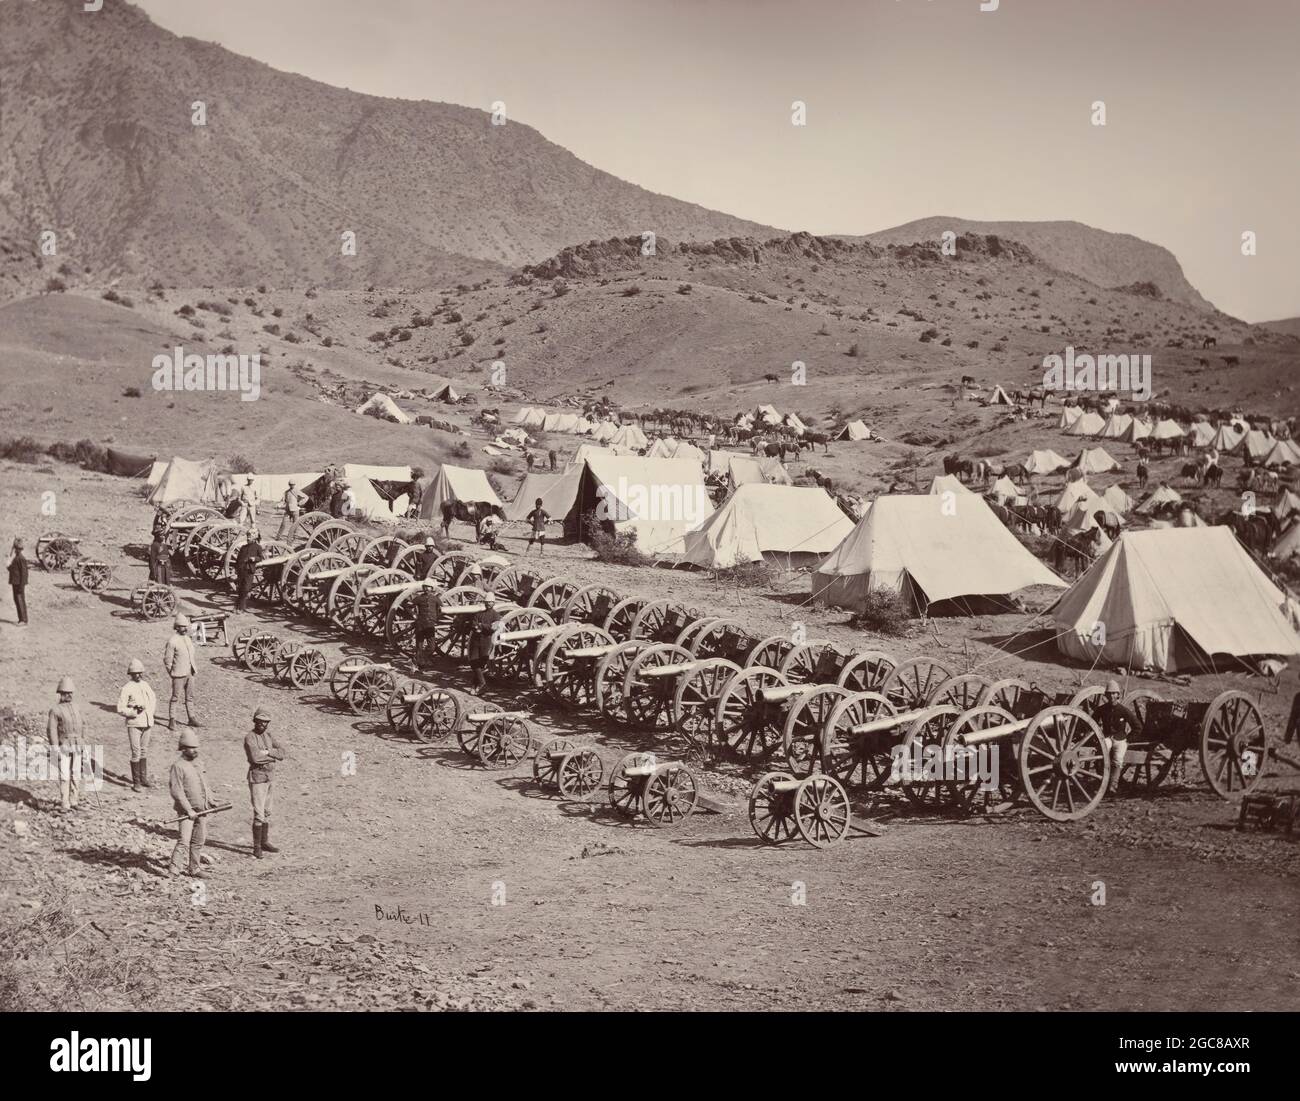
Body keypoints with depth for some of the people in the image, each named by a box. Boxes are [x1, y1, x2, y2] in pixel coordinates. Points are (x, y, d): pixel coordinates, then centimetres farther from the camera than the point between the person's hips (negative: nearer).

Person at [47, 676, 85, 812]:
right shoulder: (55, 710, -6)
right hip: (63, 747, -5)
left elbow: (82, 725, 20)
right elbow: (51, 730, -10)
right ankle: (65, 805, -4)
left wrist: (83, 742, 14)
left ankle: (74, 801, 16)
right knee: (64, 776, -6)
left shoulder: (77, 708, 12)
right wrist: (55, 749, -15)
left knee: (76, 775, 8)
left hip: (77, 747, 5)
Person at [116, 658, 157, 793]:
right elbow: (120, 709, -11)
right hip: (134, 724, -6)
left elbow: (153, 699, 25)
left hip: (147, 724, 6)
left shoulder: (146, 685, 9)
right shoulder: (127, 688, -10)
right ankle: (136, 782, 0)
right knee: (136, 753, -7)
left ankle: (144, 779, 25)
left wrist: (150, 711, 10)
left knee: (144, 751, 15)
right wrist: (134, 711, -22)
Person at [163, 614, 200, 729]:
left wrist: (195, 669, 13)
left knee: (189, 697, 13)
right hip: (179, 675, -7)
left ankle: (190, 718, 21)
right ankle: (171, 721, 6)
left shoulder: (188, 639, 11)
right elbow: (167, 660, -11)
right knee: (175, 697, -1)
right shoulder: (172, 641, -14)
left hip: (190, 674, 7)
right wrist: (172, 674, -9)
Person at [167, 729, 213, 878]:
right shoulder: (178, 765, -13)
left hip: (201, 810, 8)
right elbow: (176, 791, -18)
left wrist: (210, 802, 13)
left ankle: (194, 869, 23)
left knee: (198, 841, 12)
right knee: (184, 841, -15)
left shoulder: (197, 763, 12)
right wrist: (189, 810, -20)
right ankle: (173, 870, -13)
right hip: (186, 811, -8)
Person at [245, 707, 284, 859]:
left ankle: (265, 842, 28)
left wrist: (267, 752, -15)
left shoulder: (269, 735, 9)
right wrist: (272, 756, -13)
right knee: (259, 814, -9)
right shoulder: (250, 738, -13)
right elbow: (255, 757, -28)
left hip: (268, 777, 8)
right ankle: (257, 847, -5)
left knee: (267, 812, 16)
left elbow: (281, 754, 1)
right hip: (256, 777, -8)